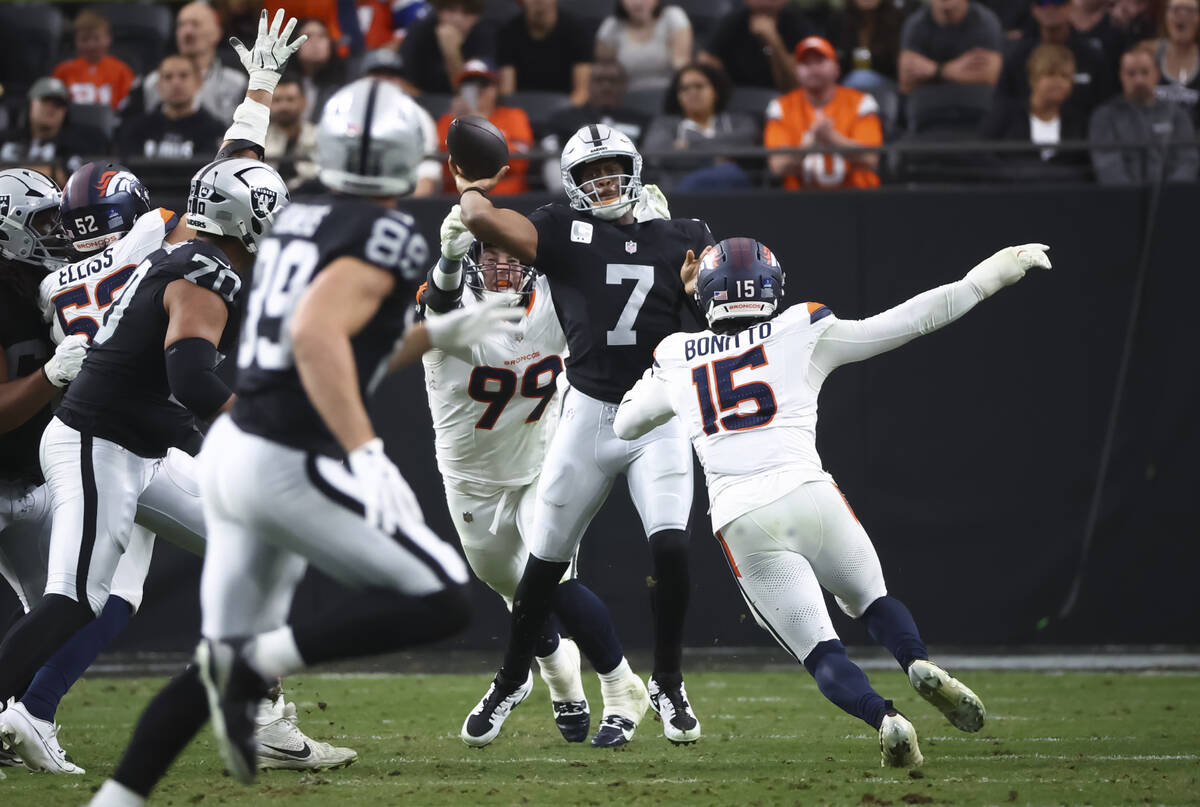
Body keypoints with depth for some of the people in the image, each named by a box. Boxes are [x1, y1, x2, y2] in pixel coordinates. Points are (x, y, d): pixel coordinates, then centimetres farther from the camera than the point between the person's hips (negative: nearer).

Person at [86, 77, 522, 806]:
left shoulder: (299, 219, 14)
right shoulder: (387, 236, -11)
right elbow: (317, 338, -27)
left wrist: (437, 336, 30)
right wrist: (365, 456, -31)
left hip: (234, 446, 9)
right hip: (294, 466, -9)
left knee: (225, 667, 16)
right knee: (443, 602, 0)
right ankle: (256, 663, -10)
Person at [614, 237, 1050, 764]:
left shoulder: (676, 361, 16)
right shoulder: (801, 337, 10)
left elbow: (625, 423, 33)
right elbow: (906, 322, 11)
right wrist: (984, 279, 19)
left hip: (741, 524, 0)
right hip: (810, 498, 0)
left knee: (820, 653, 5)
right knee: (871, 601, 24)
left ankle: (884, 718, -25)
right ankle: (920, 666, -9)